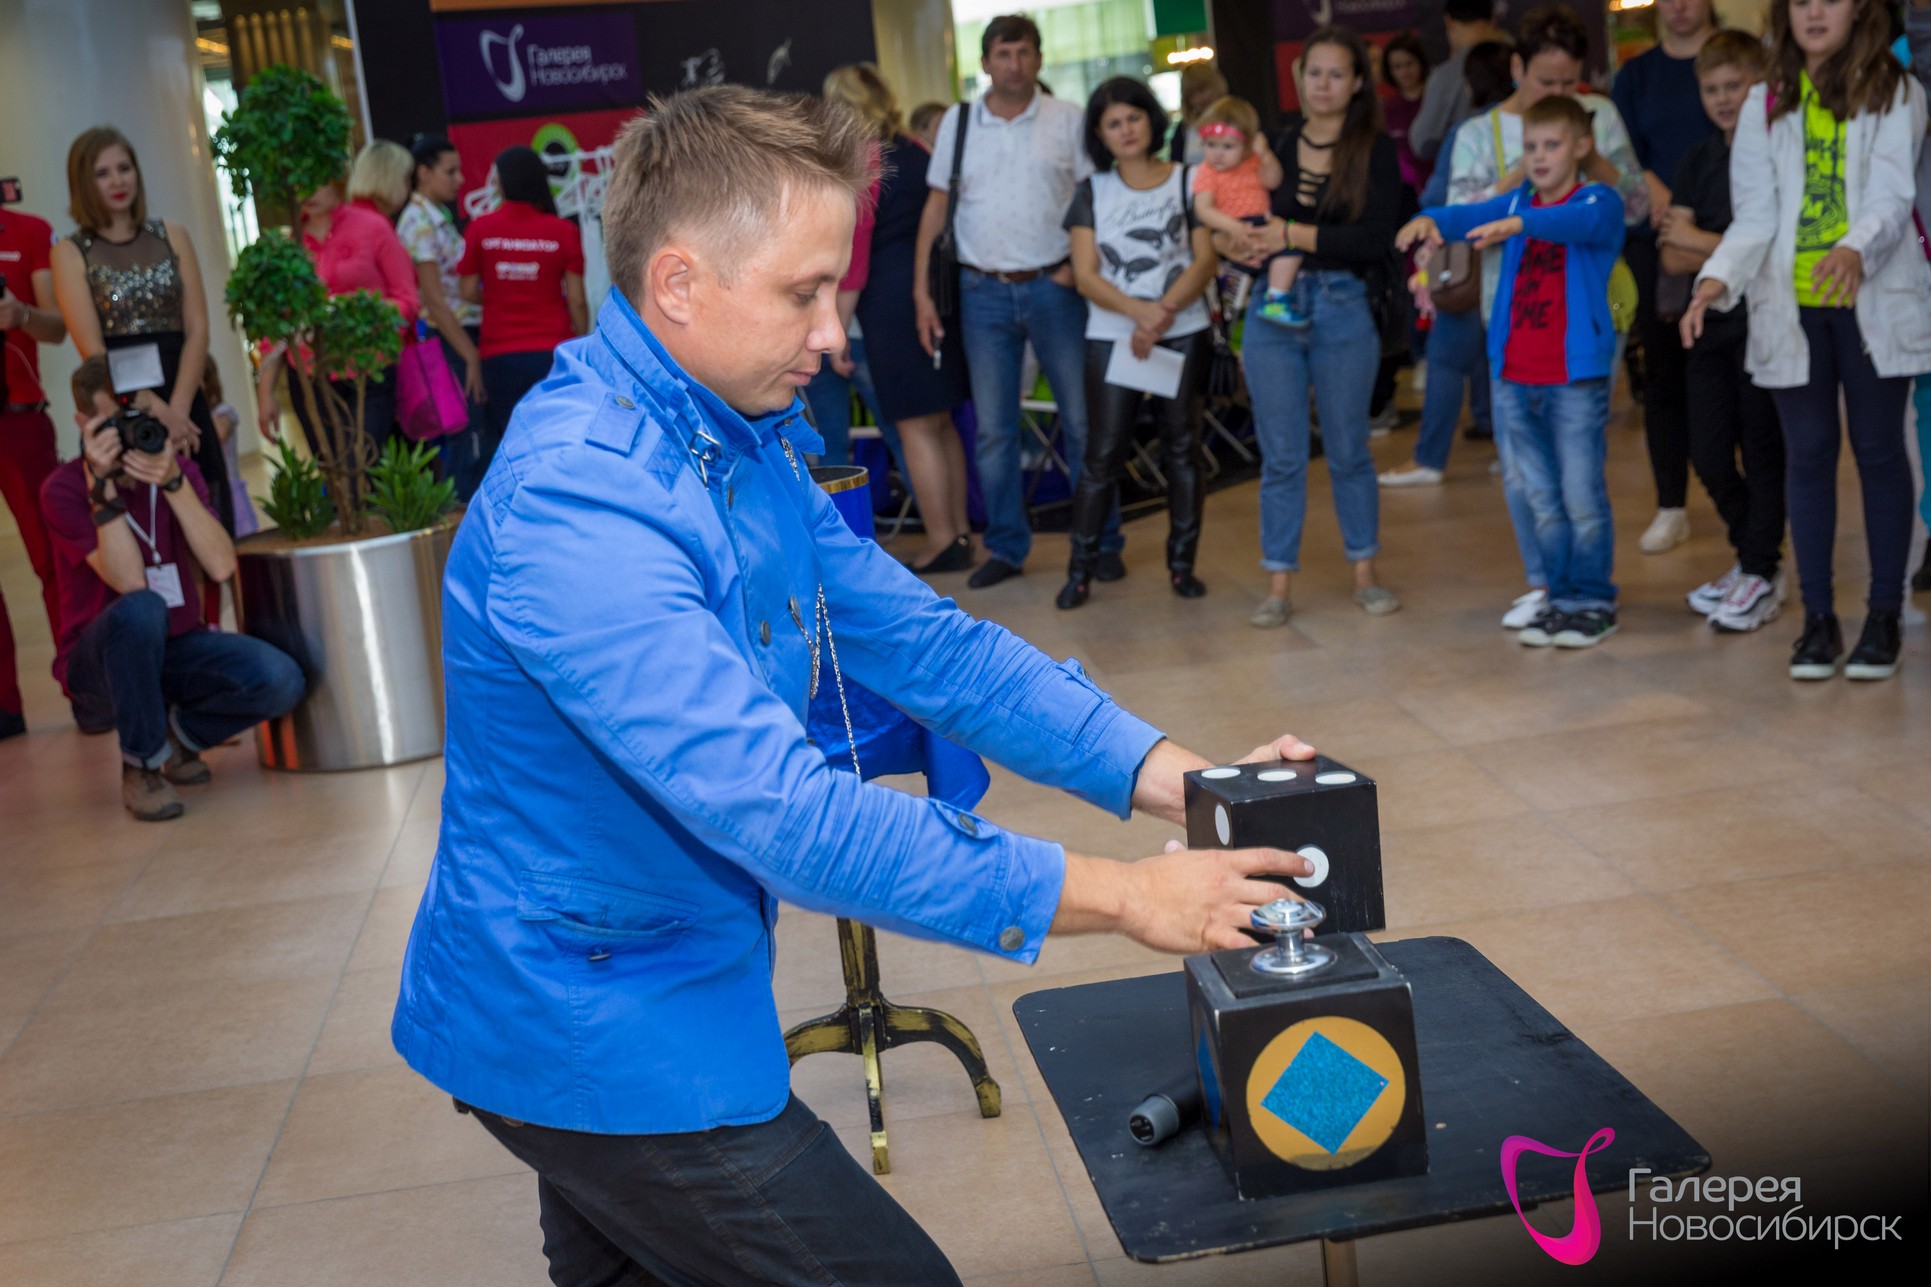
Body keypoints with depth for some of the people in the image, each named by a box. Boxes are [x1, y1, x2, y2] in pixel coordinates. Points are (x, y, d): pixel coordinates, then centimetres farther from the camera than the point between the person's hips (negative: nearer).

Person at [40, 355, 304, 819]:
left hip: (178, 648, 4)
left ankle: (181, 734, 7)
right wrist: (103, 486, -30)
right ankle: (141, 763, -15)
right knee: (141, 609, -39)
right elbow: (130, 582, -25)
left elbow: (222, 567, -15)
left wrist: (174, 483, -25)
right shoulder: (63, 490, -11)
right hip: (100, 662, -4)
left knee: (280, 680, -25)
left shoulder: (180, 472, 2)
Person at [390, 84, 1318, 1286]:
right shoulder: (577, 505, -29)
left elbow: (918, 637, 2)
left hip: (625, 992, 9)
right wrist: (1116, 896, -29)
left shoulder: (746, 439, 2)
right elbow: (785, 813, -34)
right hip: (599, 1037, -9)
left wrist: (1172, 774, -8)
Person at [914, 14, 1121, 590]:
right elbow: (936, 207, 8)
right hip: (983, 292, 2)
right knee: (992, 429, 5)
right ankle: (1005, 548, 16)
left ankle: (1103, 543, 11)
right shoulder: (957, 121, 7)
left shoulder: (1068, 120, 2)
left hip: (1053, 286, -1)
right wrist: (921, 292, 3)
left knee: (1082, 420, 1)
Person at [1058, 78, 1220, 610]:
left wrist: (1163, 313, -18)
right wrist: (1137, 310, -18)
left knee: (1182, 447, 2)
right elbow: (1086, 275, 0)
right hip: (1111, 336, 0)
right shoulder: (1092, 192, 8)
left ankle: (1182, 563, 11)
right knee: (1103, 452, -3)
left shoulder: (1187, 181, 5)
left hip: (1182, 334, 0)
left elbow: (1205, 260, -3)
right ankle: (1081, 567, 4)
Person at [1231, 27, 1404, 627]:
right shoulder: (1275, 145, 5)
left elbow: (1376, 240, -13)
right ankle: (1279, 585, 11)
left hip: (1343, 309, -1)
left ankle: (1364, 573, 23)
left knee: (1348, 451, 9)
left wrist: (1294, 234, -17)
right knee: (1281, 456, 4)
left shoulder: (1375, 151, -1)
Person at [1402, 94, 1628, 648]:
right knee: (1542, 500, 13)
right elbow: (1471, 215, -6)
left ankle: (1594, 602, 12)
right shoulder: (1516, 202, 12)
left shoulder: (1599, 202, -2)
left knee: (1583, 497, 0)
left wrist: (1518, 224, -44)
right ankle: (1561, 597, 23)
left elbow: (1581, 222, -25)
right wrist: (1430, 219, -29)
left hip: (1575, 377, -5)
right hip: (1515, 377, 5)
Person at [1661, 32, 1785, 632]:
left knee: (1762, 451, 0)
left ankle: (1761, 576, 10)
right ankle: (1753, 557, 27)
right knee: (1708, 453, 8)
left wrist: (1703, 242, -9)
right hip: (1712, 323, 6)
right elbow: (1675, 257, 3)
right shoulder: (1698, 162, 11)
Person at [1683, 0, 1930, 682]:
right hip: (1790, 306, 2)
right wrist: (1717, 277, -18)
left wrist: (1855, 248, -33)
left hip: (1875, 301, -2)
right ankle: (1818, 617, 13)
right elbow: (1755, 215, 1)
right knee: (1808, 454, 5)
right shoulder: (1765, 106, 8)